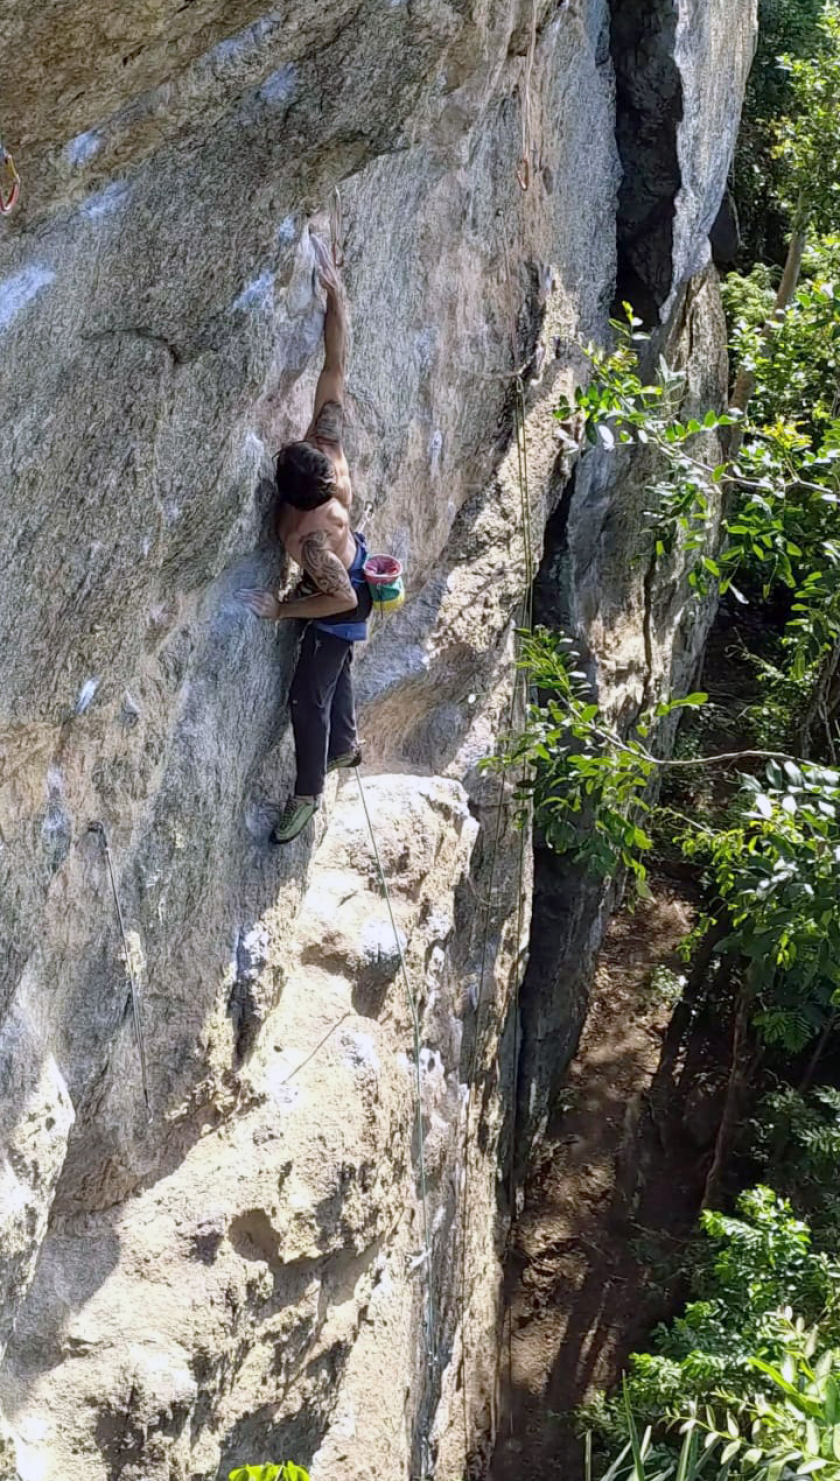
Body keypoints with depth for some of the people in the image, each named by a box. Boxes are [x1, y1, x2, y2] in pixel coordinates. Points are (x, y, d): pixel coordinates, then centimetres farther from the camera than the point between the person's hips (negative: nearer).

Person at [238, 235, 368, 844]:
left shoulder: (308, 535, -45)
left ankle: (308, 793, 26)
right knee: (335, 671, 29)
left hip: (342, 605, -8)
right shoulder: (328, 446, -31)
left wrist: (280, 609, -25)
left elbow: (344, 599, -34)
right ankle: (345, 744, 52)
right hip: (355, 567, 8)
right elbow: (336, 365, -28)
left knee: (308, 697, 8)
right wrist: (334, 288, -29)